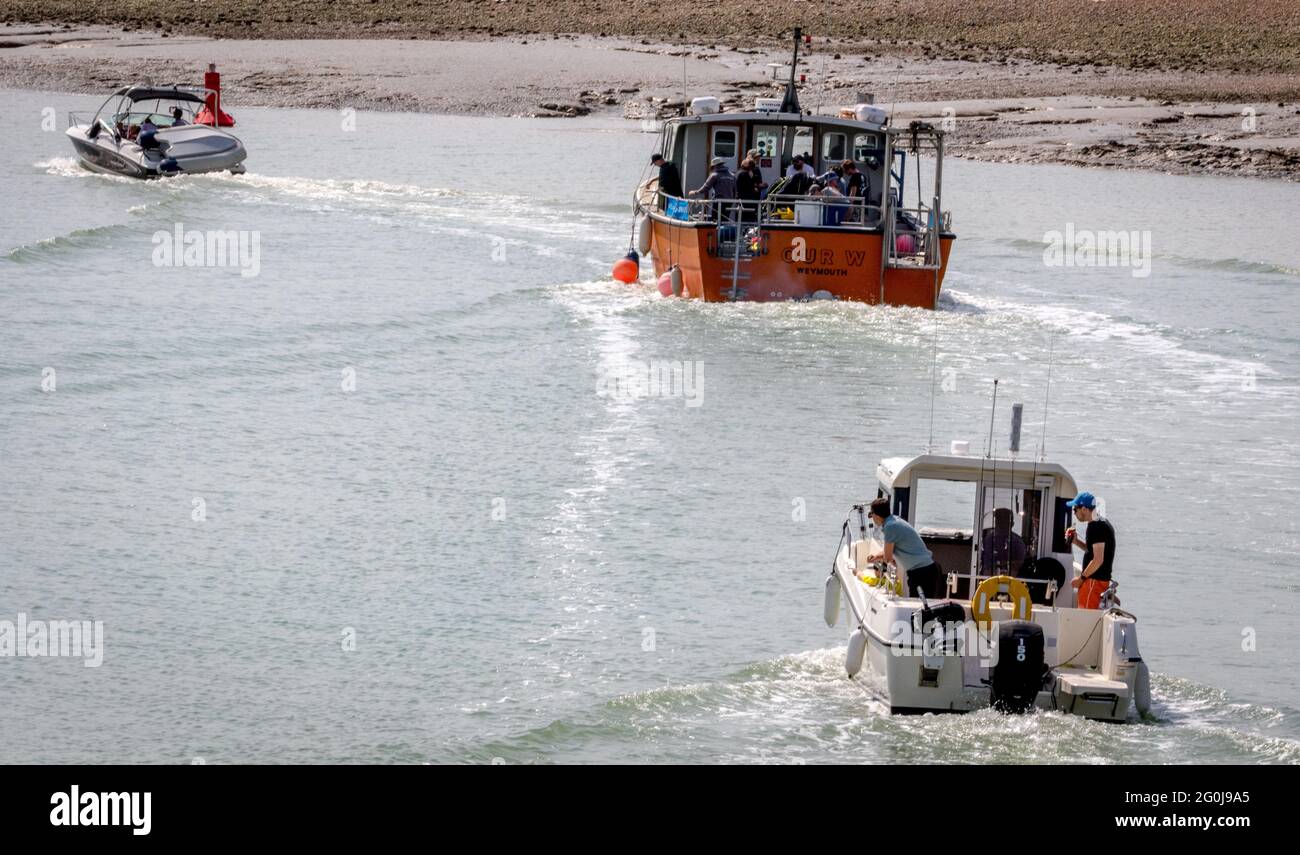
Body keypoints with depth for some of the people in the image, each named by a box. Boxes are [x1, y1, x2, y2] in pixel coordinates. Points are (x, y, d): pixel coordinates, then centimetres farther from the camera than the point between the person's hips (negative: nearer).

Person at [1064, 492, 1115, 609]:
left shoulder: (1096, 527, -17)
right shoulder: (1103, 524, 15)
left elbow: (1098, 560, -22)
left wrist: (1081, 578, -14)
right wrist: (1075, 541, 14)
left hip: (1094, 581, -10)